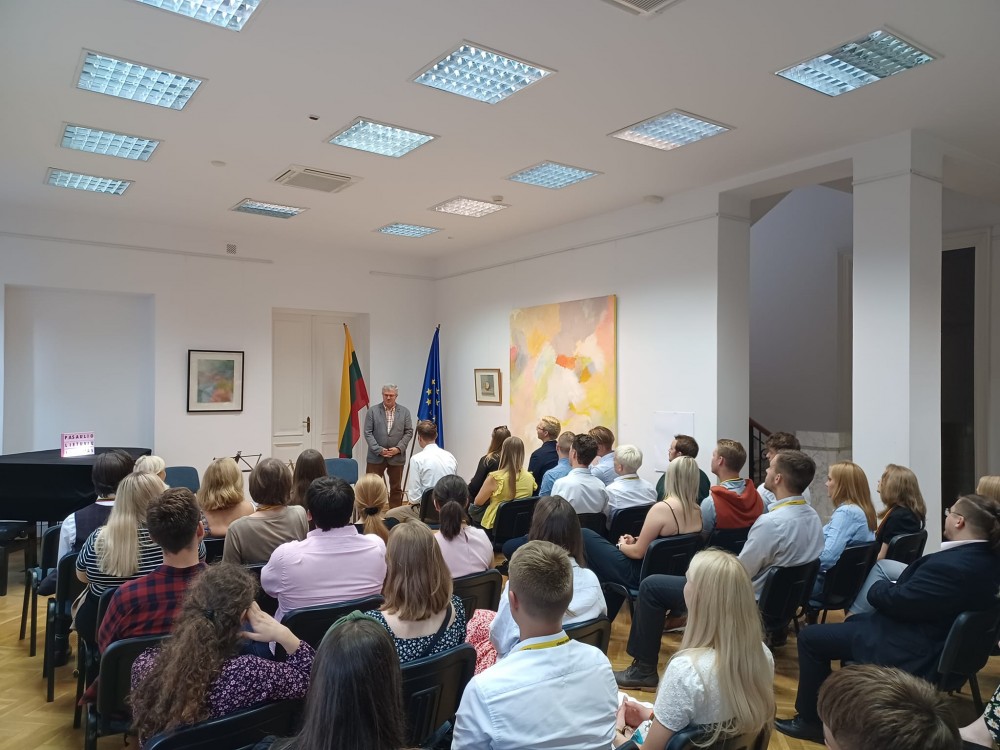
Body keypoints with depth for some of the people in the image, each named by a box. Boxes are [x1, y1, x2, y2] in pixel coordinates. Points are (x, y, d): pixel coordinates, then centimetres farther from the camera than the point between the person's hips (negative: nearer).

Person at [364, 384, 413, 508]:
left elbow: (409, 432, 2)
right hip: (376, 456, -1)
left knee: (396, 488, 9)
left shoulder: (404, 411, 4)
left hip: (397, 456, 2)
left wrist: (398, 449, -10)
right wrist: (379, 450, -12)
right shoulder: (373, 411, 0)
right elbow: (368, 433, -3)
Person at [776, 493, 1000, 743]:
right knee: (854, 621, 33)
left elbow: (896, 601, -24)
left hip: (912, 649, -11)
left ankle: (811, 719, 11)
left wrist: (879, 587, -5)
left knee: (810, 637, -3)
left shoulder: (953, 566, -32)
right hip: (938, 640, 11)